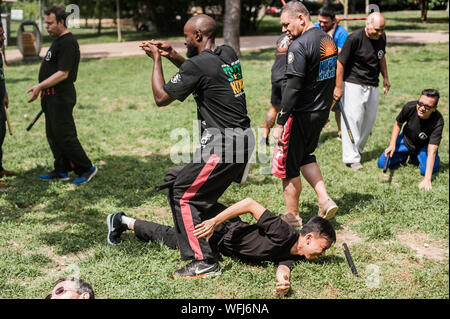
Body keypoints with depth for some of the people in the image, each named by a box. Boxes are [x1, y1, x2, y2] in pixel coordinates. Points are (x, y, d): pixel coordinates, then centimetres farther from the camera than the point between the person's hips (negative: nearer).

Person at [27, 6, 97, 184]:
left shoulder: (68, 43, -17)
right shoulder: (57, 41, 16)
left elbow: (63, 74, -22)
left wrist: (40, 86, -22)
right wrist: (42, 90, 20)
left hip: (61, 97, -10)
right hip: (52, 97, 10)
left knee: (64, 135, -7)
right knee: (53, 135, 13)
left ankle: (87, 169, 3)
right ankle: (61, 171, 21)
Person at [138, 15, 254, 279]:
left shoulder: (198, 65, -15)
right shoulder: (229, 54, 9)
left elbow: (161, 97, -5)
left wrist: (157, 60, 6)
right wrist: (172, 55, 21)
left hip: (222, 147, -9)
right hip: (242, 140, 9)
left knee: (184, 195, -3)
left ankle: (204, 261, -3)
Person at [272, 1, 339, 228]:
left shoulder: (299, 46, -20)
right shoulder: (329, 41, 8)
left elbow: (293, 88, -24)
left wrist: (280, 123, -20)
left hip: (301, 115, -9)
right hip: (321, 113, 9)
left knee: (287, 167, 7)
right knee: (304, 156, 27)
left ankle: (292, 217, 18)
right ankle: (325, 200, 17)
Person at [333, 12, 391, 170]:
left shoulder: (381, 37, 1)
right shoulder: (355, 38, -19)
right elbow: (340, 62, -15)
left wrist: (385, 77, 25)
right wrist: (338, 87, -14)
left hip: (372, 86, 7)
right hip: (353, 84, -7)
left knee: (370, 119, 11)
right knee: (353, 120, -8)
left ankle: (357, 150, 27)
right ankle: (351, 157, -3)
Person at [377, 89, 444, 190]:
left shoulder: (438, 122, -36)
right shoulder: (410, 107, -28)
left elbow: (432, 151, -41)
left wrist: (427, 179, -48)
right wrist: (392, 145, -14)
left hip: (424, 146, -2)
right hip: (406, 140, 2)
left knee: (429, 170, -27)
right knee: (382, 163, -9)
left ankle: (417, 158, 7)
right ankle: (404, 156, 21)